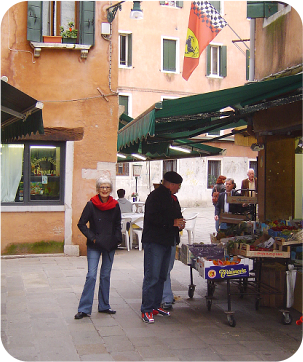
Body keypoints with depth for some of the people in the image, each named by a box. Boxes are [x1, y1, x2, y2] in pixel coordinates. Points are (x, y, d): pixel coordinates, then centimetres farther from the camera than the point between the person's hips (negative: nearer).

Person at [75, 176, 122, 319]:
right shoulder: (91, 205, -7)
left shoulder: (115, 206, 3)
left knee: (106, 275, 11)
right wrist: (92, 237, -9)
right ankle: (84, 308, -1)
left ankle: (104, 306, 22)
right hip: (94, 246, -3)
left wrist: (117, 239, 3)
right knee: (91, 275, -8)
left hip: (110, 245, 3)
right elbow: (81, 224, -2)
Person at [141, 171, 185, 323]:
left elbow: (176, 215, 29)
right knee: (152, 276, -9)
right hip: (154, 241, -10)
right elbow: (152, 217, -21)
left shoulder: (172, 198, 18)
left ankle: (156, 305, 23)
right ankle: (146, 310, -4)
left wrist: (180, 223, 5)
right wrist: (172, 222, -17)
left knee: (162, 276, 13)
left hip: (167, 242, 10)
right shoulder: (155, 196, -11)